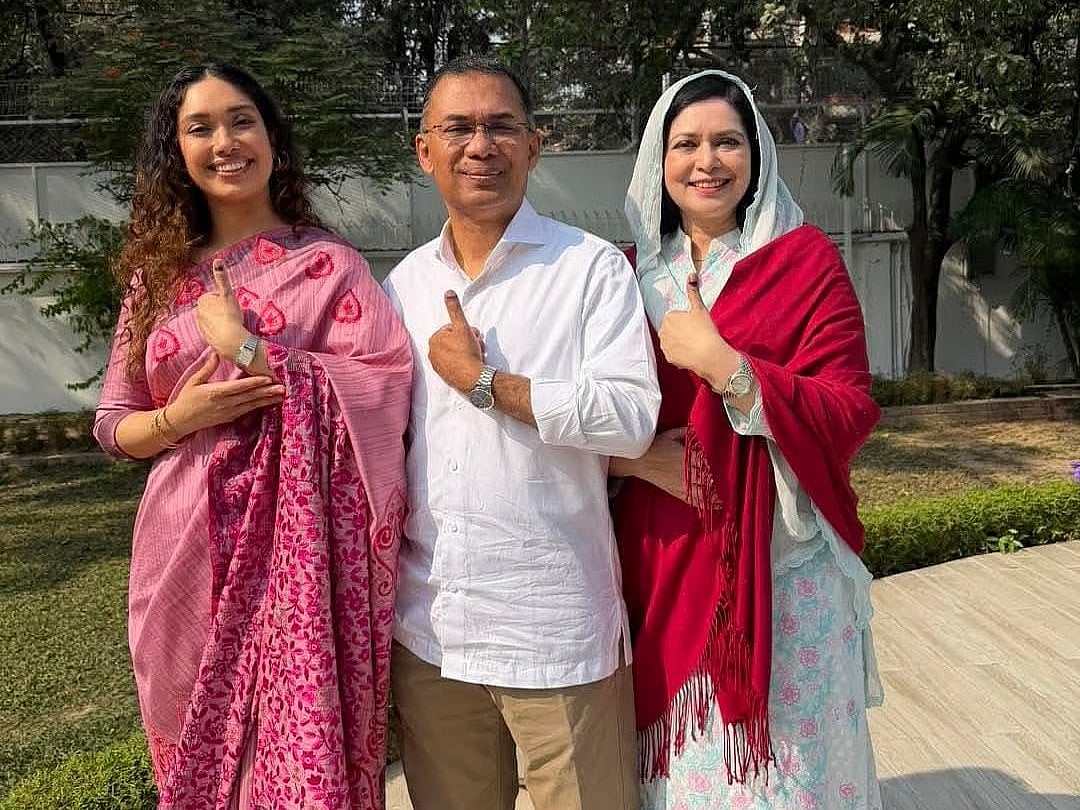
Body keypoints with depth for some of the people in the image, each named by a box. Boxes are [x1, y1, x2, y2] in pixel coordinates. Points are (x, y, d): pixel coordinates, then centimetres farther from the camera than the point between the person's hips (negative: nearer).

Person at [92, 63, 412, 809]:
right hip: (189, 556, 4)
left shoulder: (328, 265, -4)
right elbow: (114, 425, 10)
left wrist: (243, 345, -17)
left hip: (300, 554, -4)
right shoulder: (159, 273, 8)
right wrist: (178, 419, -11)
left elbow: (387, 391, -17)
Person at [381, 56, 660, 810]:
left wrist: (483, 379, -16)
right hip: (429, 629, 5)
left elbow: (632, 417, -19)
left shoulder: (593, 266, -7)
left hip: (556, 630, -4)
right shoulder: (403, 283, 9)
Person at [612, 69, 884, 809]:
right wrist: (641, 457, -11)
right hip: (661, 559, 3)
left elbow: (848, 417, -10)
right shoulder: (632, 273, 7)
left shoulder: (807, 261, -3)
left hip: (781, 560, -3)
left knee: (783, 751, 6)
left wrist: (721, 362, -21)